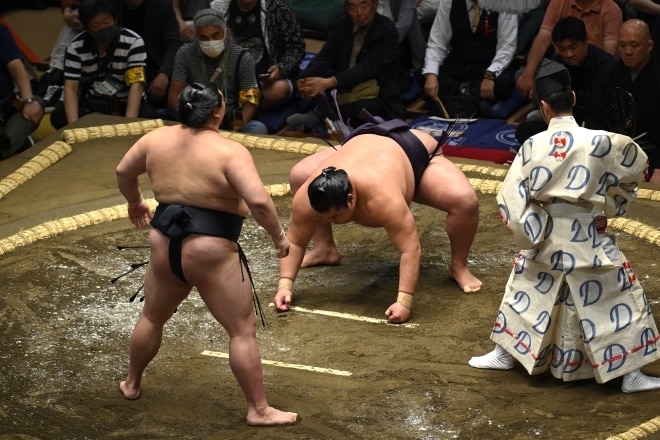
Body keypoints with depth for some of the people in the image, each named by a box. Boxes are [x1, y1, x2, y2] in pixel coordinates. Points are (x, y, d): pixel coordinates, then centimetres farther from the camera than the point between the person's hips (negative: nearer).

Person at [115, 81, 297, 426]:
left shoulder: (156, 139, 3)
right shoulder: (229, 152, -16)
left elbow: (123, 172, 18)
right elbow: (258, 201, -26)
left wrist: (135, 202, 37)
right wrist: (279, 236, -10)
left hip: (164, 245, 6)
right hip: (210, 254, -6)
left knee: (152, 317, 27)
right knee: (243, 330, 2)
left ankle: (131, 384, 44)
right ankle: (259, 410, 3)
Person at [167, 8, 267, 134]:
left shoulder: (242, 58, -4)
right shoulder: (185, 54, -2)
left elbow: (250, 102, -6)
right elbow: (173, 98, -4)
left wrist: (236, 127, -28)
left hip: (231, 122, 0)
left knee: (258, 129, -32)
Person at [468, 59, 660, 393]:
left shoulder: (533, 146, -8)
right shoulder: (601, 142, -12)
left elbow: (510, 198, -5)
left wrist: (531, 235, 4)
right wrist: (611, 207, 19)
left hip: (547, 241, 3)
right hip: (589, 243, -2)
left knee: (527, 293, 23)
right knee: (620, 301, 8)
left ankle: (503, 354, 34)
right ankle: (631, 374, 11)